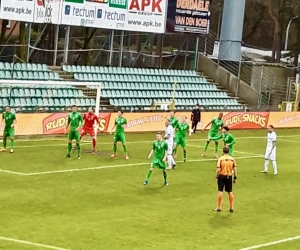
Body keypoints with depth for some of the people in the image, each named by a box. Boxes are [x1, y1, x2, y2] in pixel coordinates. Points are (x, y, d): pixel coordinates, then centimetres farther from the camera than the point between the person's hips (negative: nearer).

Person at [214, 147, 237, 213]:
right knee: (230, 192, 11)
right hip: (229, 176, 3)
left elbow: (218, 170, -12)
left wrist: (217, 177, -3)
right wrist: (235, 178, 8)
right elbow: (235, 169, 1)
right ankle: (231, 208, 15)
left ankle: (218, 208, 5)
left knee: (220, 191, 2)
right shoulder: (232, 159, 2)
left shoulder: (220, 158, -8)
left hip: (222, 176, -3)